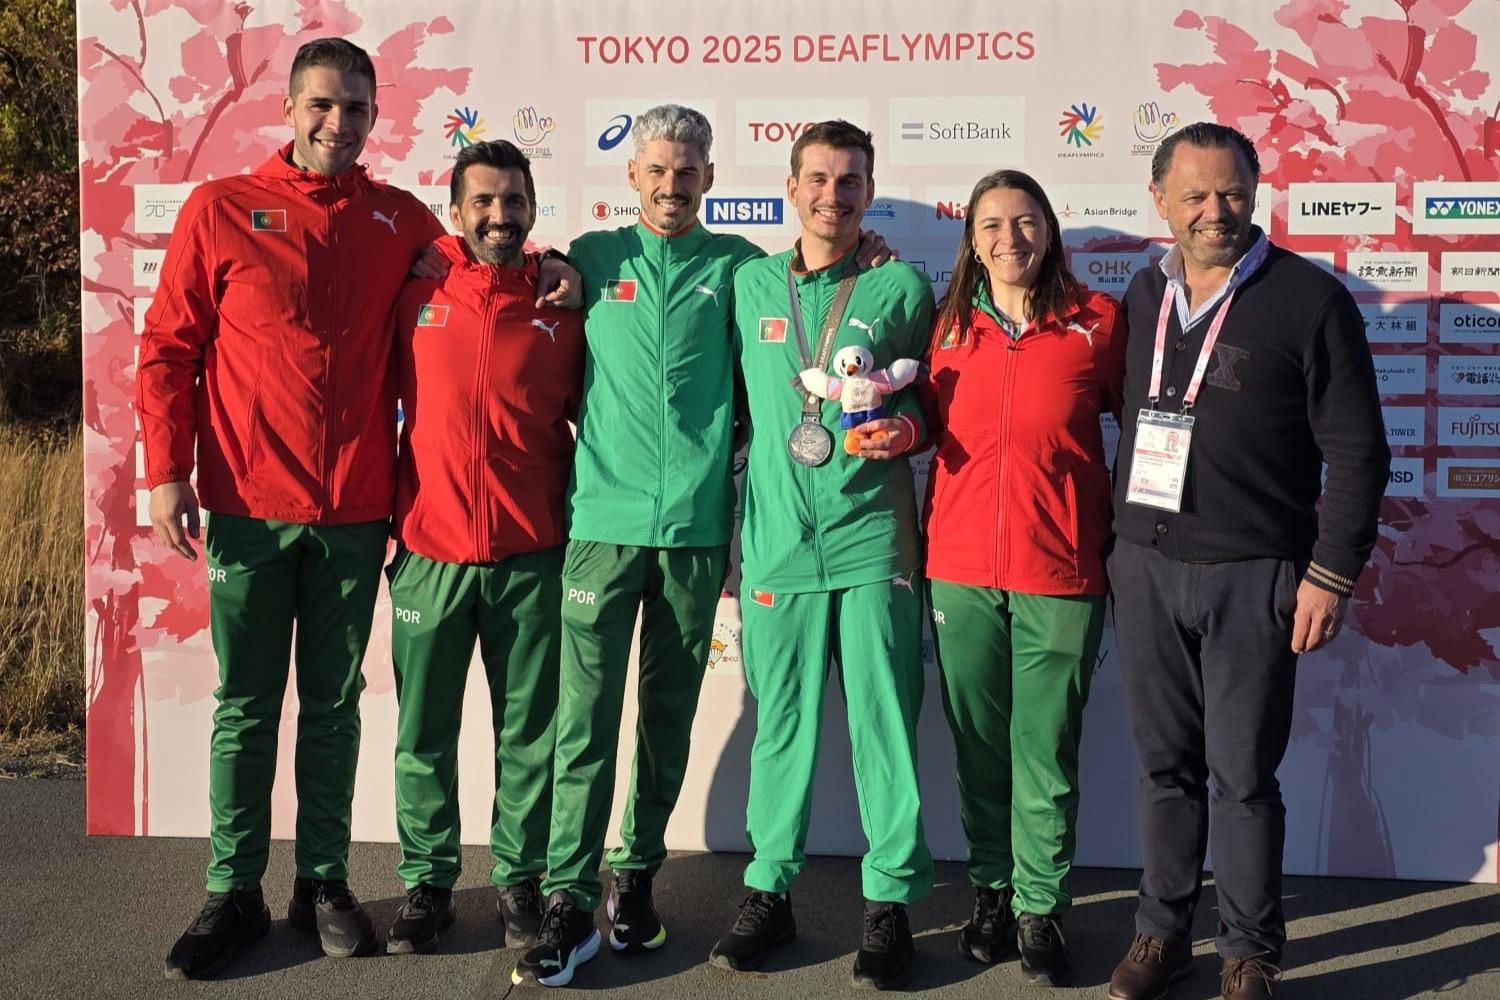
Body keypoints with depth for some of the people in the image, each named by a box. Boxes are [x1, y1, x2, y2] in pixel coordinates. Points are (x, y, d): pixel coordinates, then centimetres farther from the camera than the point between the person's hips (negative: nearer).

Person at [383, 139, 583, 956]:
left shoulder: (562, 308, 2)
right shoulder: (415, 297, 2)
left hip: (533, 557, 0)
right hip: (429, 552, 1)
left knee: (530, 733, 8)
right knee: (423, 735, 9)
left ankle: (519, 879, 23)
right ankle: (426, 881, 24)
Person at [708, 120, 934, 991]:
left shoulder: (902, 287, 6)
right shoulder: (751, 284, 11)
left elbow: (936, 399, 12)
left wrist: (906, 429, -10)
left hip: (873, 537, -1)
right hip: (778, 537, 2)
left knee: (884, 720, 0)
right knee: (781, 721, 7)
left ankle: (891, 901, 12)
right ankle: (770, 893, 20)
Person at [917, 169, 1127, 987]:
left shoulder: (1096, 320, -2)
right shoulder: (949, 326, 6)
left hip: (1059, 573, -2)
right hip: (961, 568, 3)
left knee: (1046, 748, 3)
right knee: (978, 743, 12)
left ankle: (1040, 907, 18)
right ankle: (991, 889, 28)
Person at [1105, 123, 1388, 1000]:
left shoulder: (1311, 299, -5)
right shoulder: (1145, 295, 10)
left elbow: (1357, 451, -5)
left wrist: (1331, 574, -9)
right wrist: (1118, 541, 10)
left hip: (1252, 576, -4)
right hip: (1144, 567, 4)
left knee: (1242, 773, 3)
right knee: (1167, 764, 12)